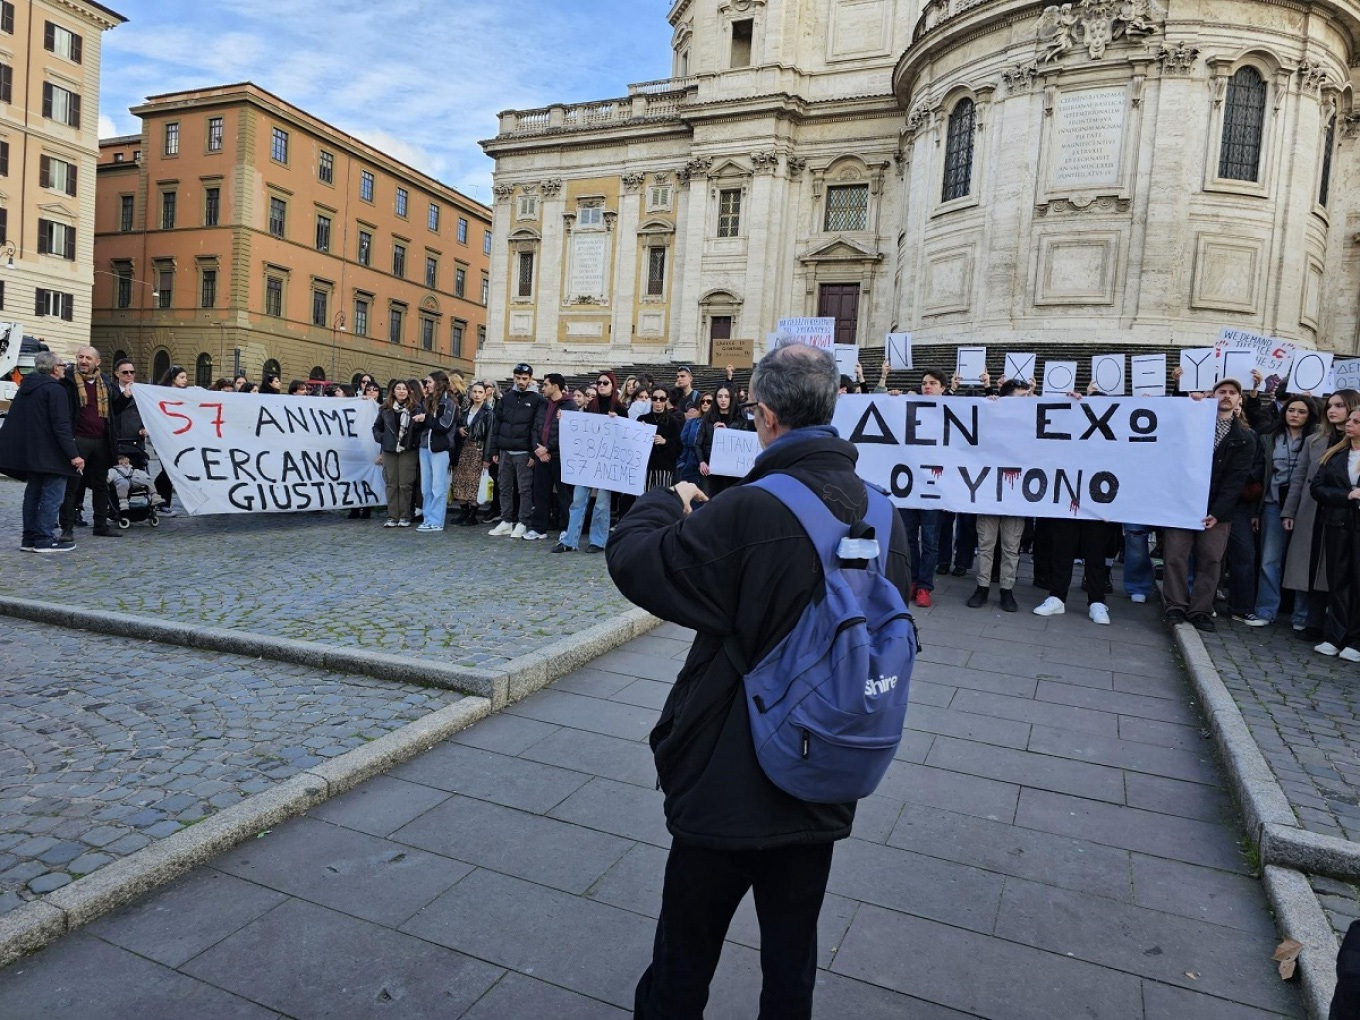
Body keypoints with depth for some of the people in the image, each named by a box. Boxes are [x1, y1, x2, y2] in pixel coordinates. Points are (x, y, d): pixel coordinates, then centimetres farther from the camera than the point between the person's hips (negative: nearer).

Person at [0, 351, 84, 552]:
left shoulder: (26, 388, 15)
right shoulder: (55, 390, -13)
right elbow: (61, 427, -21)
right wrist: (73, 455, -22)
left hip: (28, 453, 9)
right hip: (50, 455, -9)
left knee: (33, 493, 15)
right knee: (52, 495, -5)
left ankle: (29, 537, 19)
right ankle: (44, 539, -5)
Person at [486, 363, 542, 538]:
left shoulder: (537, 399, -2)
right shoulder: (506, 397, 11)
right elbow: (496, 424, 12)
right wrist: (494, 450, 7)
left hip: (523, 452, -5)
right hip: (505, 451, 5)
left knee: (525, 489, 0)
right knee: (504, 488, 9)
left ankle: (523, 523, 6)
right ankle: (506, 521, 18)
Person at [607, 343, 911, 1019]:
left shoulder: (749, 512, -24)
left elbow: (630, 558, -17)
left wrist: (669, 500, 2)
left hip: (731, 790, -5)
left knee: (684, 965, 16)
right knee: (793, 963, 23)